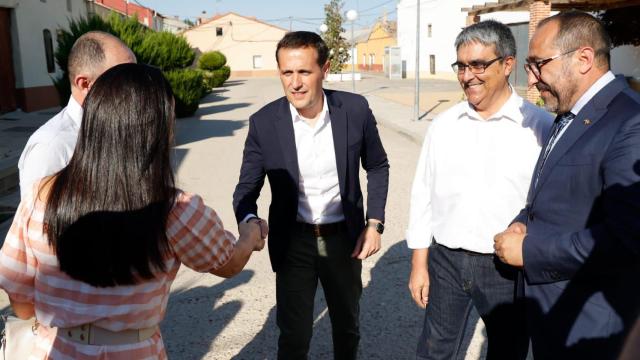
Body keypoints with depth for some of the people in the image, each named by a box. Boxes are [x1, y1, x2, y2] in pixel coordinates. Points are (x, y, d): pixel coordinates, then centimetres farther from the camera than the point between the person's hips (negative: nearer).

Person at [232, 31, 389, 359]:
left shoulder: (355, 110, -11)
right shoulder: (264, 122, -14)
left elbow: (377, 167, 4)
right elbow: (247, 187, -6)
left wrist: (374, 222, -4)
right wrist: (249, 222, -27)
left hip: (344, 237, 2)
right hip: (293, 242, -1)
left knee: (347, 326, 22)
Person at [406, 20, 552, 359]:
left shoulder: (541, 126, -9)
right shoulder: (443, 125, 0)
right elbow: (423, 193, 5)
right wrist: (418, 263, 5)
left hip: (509, 267, -2)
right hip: (445, 261, 3)